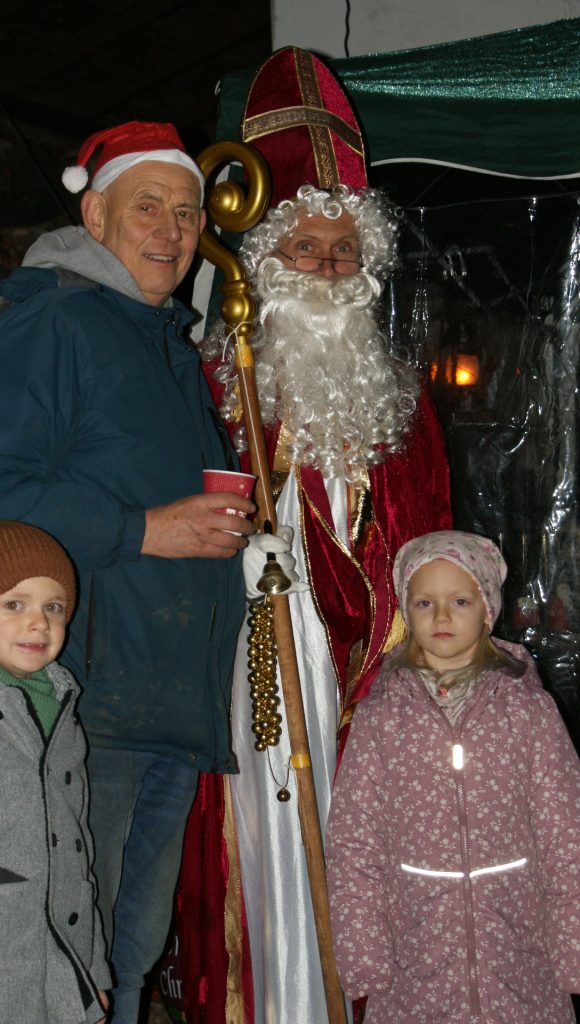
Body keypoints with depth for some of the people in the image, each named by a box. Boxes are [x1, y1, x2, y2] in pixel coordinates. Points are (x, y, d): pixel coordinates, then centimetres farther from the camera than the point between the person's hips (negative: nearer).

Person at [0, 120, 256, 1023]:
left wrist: (224, 523, 13)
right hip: (90, 700, -8)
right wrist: (145, 531, -19)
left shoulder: (174, 343, 21)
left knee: (137, 948, 18)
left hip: (182, 705, 9)